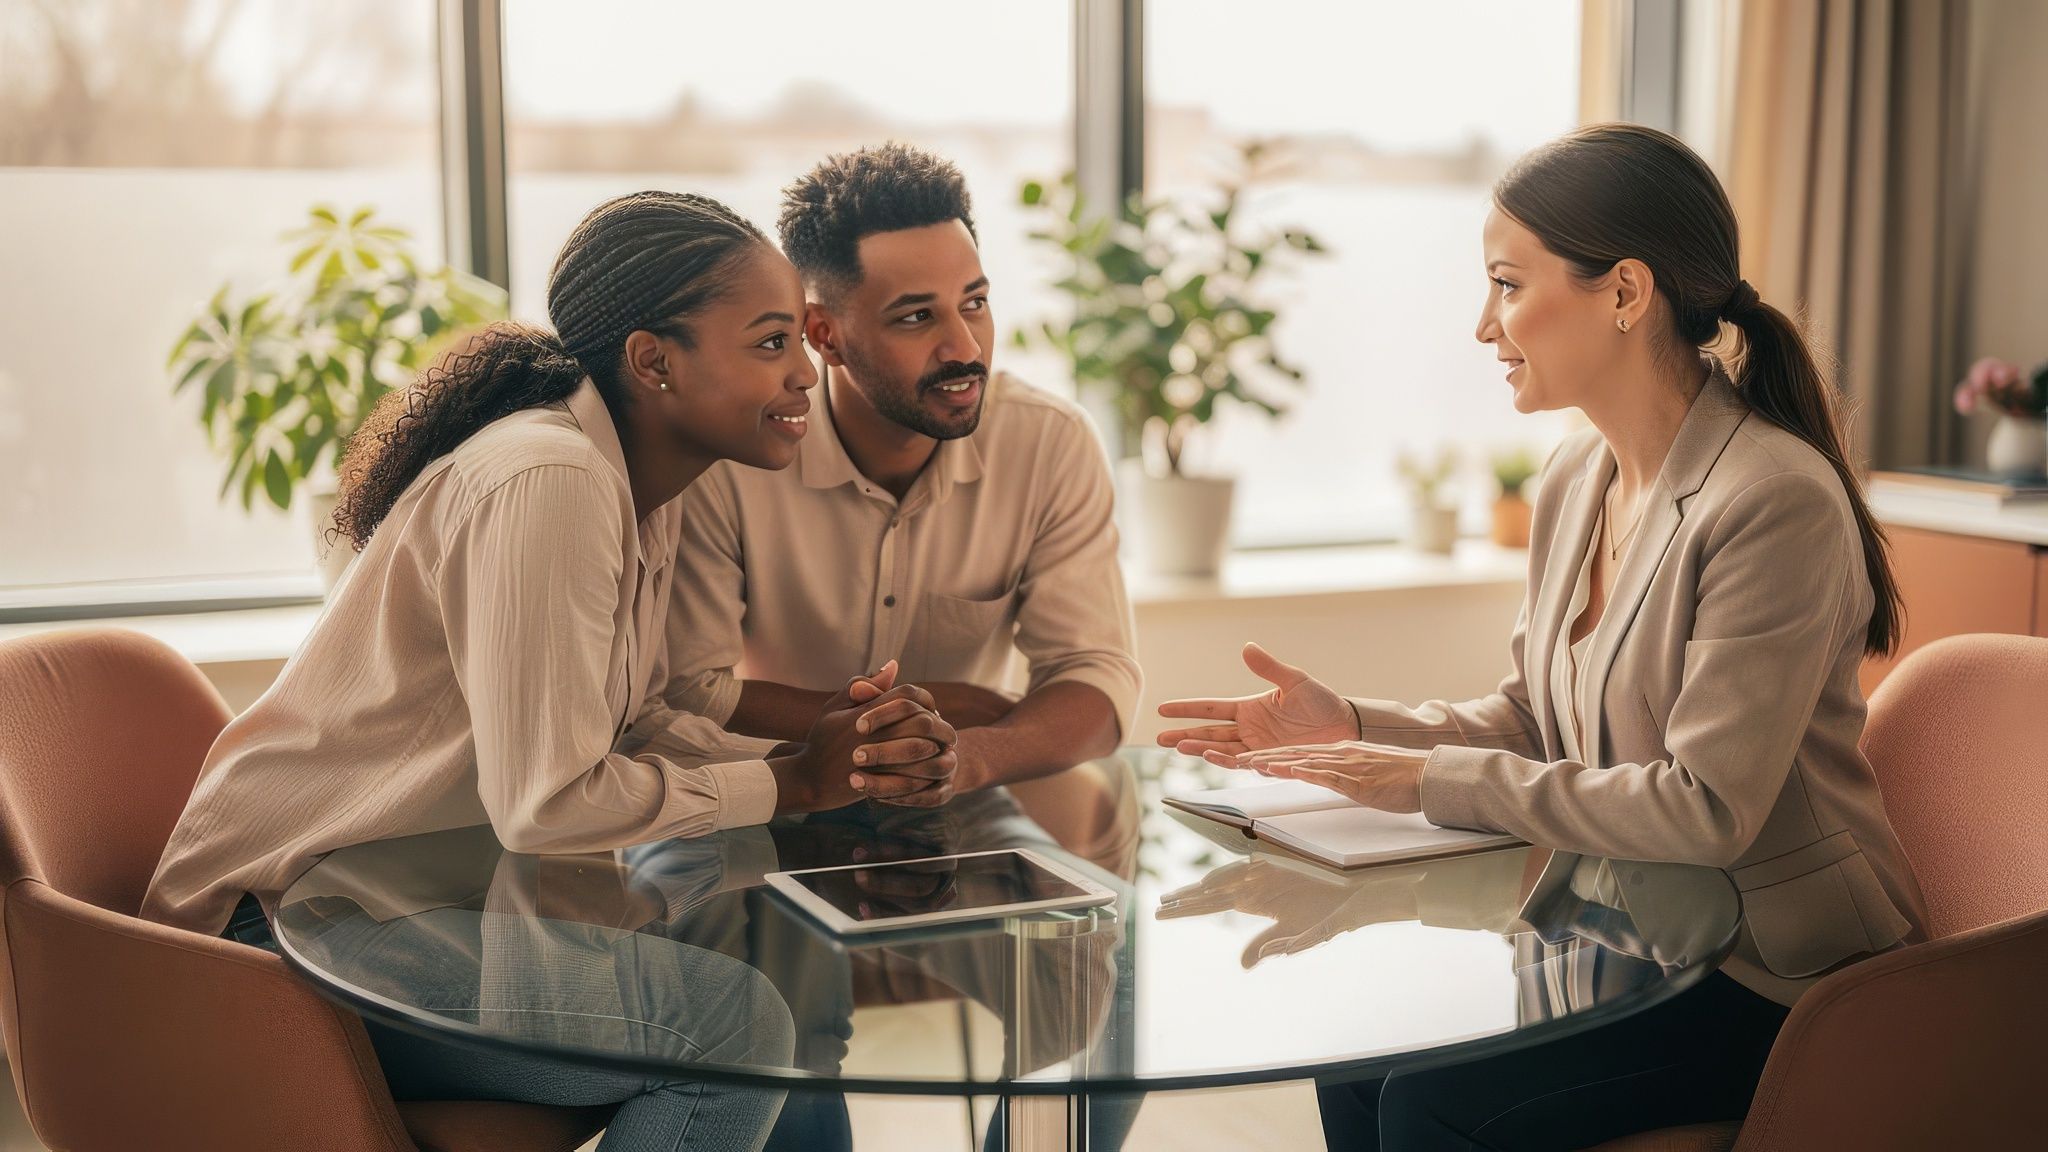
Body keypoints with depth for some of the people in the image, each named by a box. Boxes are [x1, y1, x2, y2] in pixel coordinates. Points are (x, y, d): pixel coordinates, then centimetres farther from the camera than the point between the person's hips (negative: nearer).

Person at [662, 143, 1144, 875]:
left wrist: (972, 754, -36)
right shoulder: (726, 456, -19)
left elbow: (1095, 677, -14)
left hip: (968, 803, 2)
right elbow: (688, 692, -17)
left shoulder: (1054, 447, -12)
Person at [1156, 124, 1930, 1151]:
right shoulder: (1577, 479, 4)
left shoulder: (1777, 503, -23)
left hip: (1776, 977, -7)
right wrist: (1353, 727, -5)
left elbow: (1706, 810, -26)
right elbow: (1531, 718, 11)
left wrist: (1433, 780, -22)